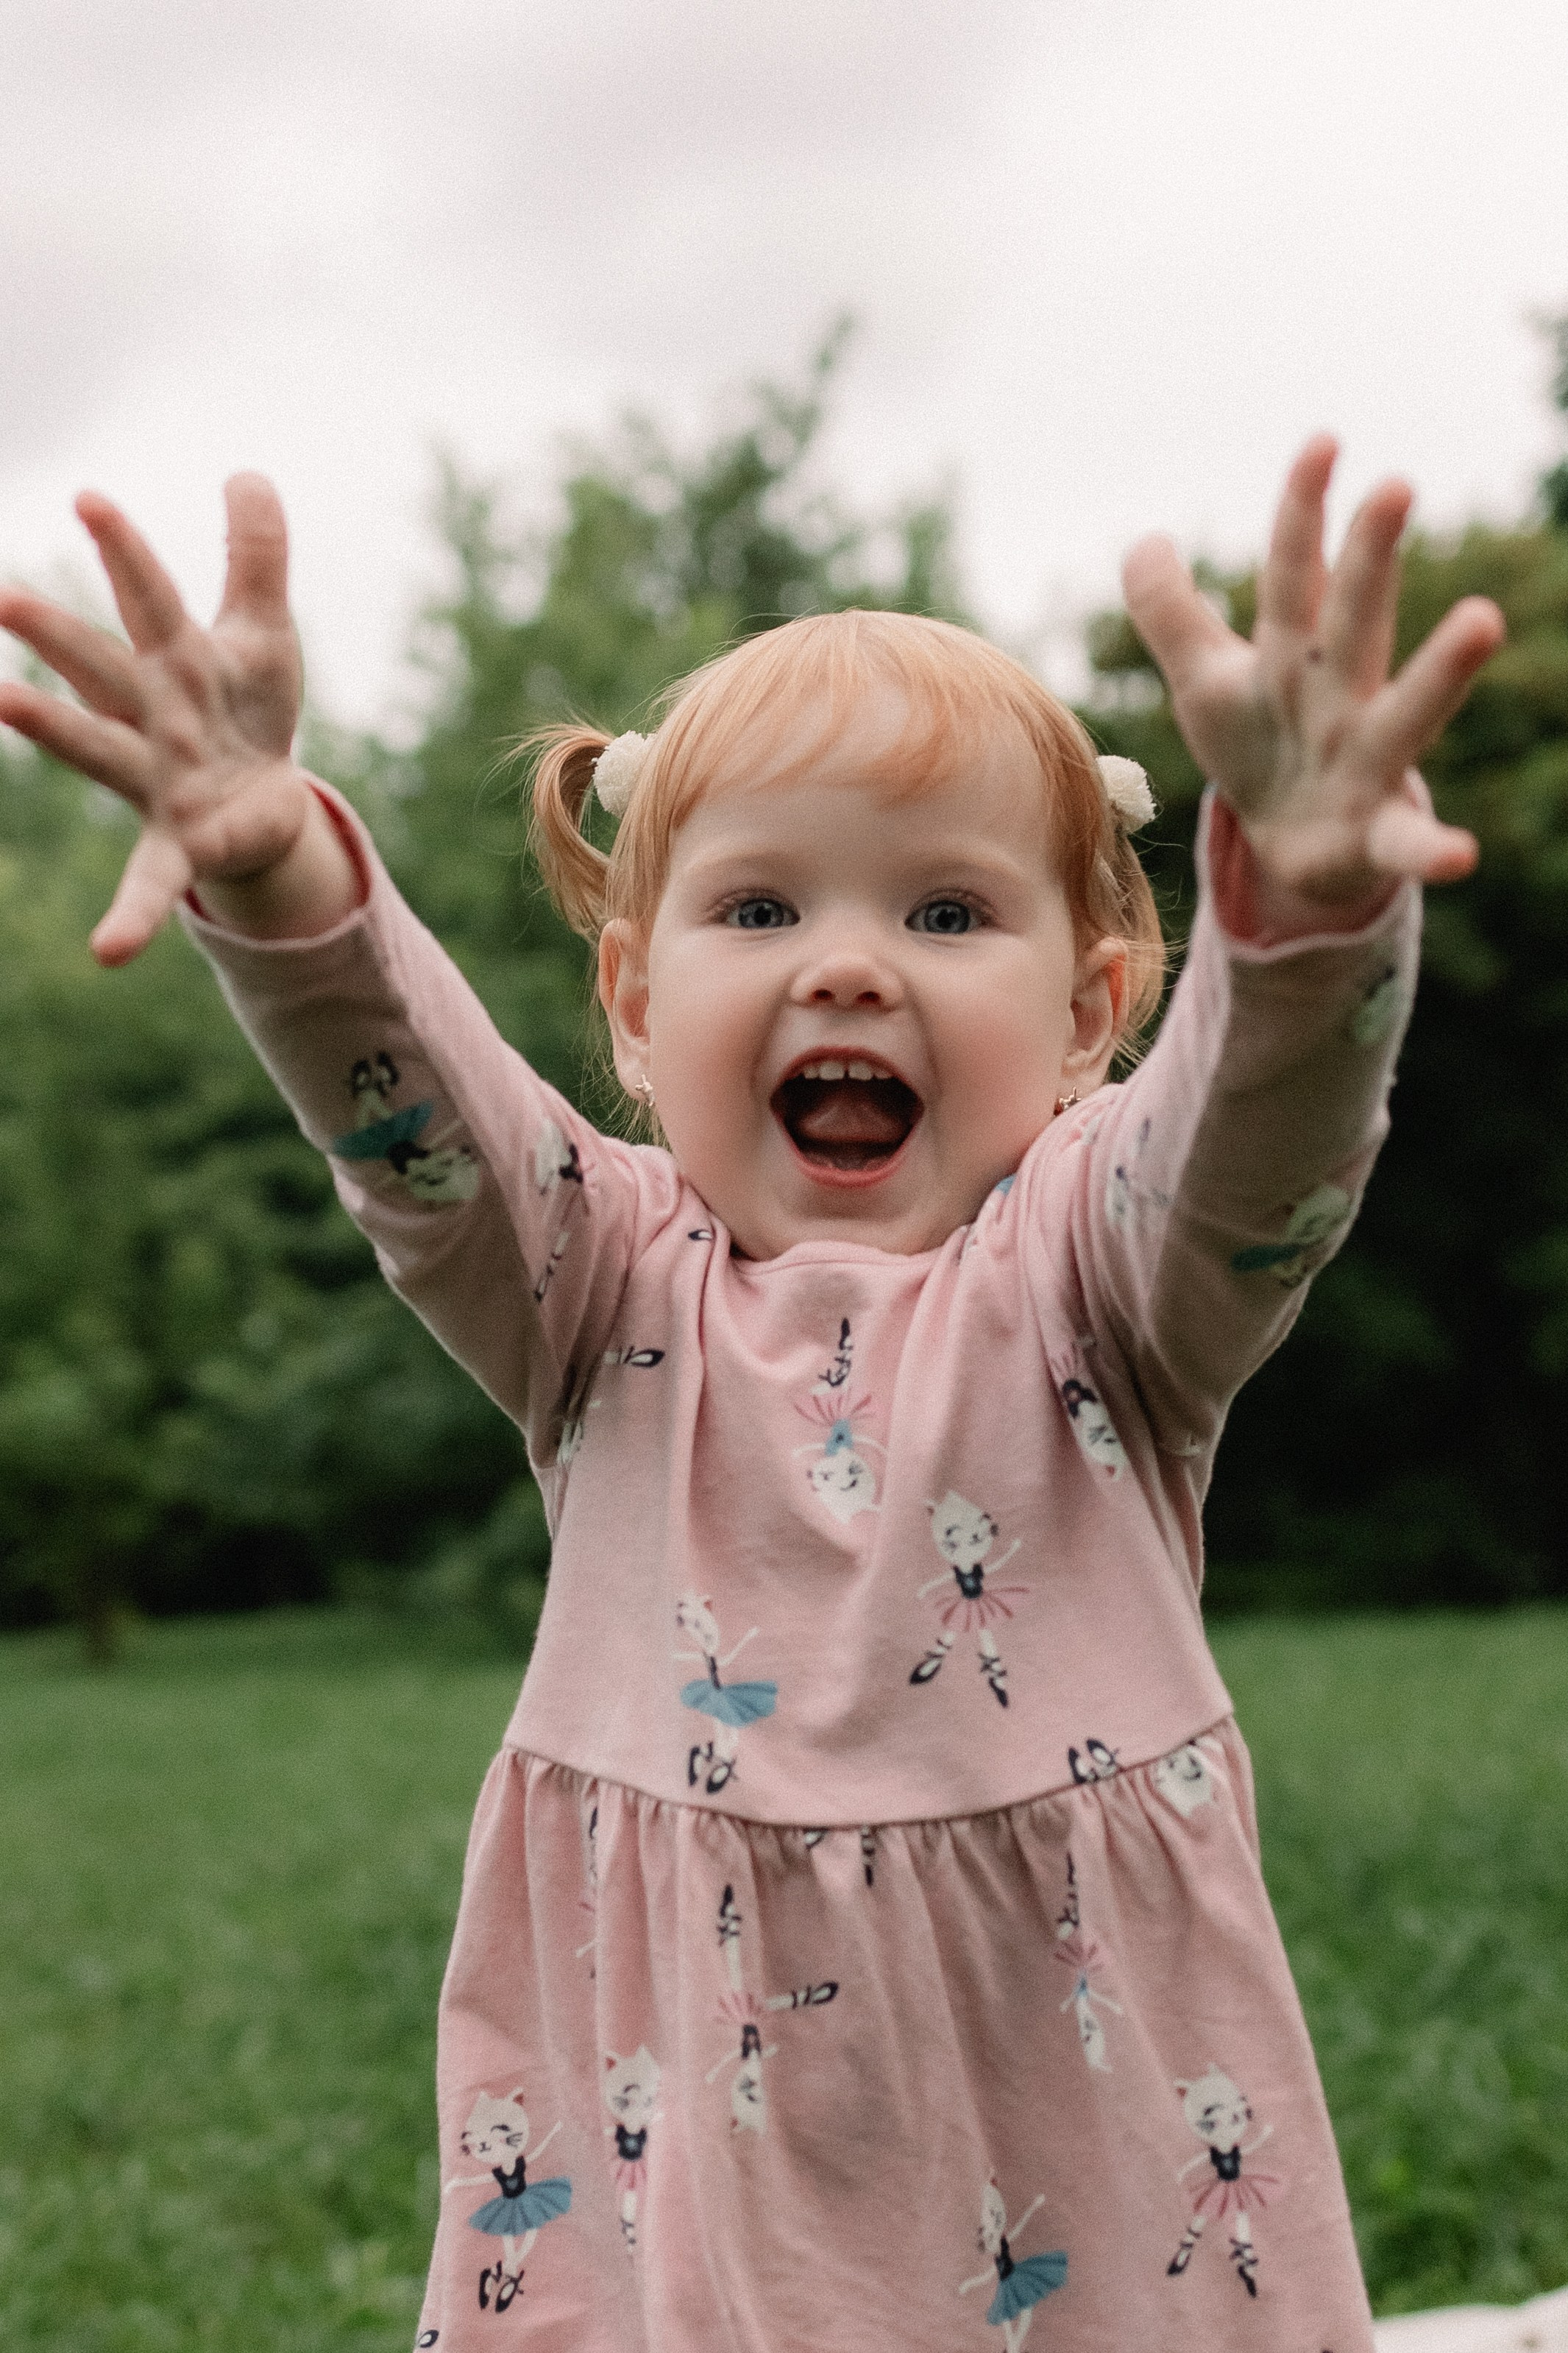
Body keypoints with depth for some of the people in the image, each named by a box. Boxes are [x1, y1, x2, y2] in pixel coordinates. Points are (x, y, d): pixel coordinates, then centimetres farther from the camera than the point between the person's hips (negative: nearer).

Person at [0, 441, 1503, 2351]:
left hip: (1086, 2093, -1)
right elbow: (404, 1113, -17)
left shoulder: (1096, 1271, -3)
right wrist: (278, 881, -38)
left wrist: (1304, 902, -46)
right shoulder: (603, 1287, 1)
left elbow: (1269, 1137, -24)